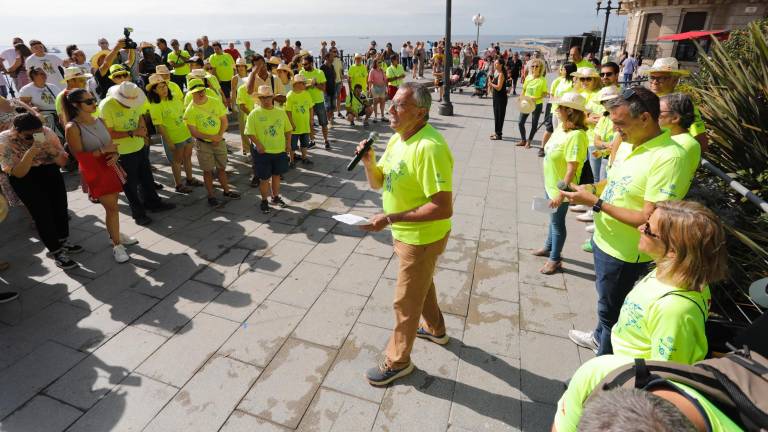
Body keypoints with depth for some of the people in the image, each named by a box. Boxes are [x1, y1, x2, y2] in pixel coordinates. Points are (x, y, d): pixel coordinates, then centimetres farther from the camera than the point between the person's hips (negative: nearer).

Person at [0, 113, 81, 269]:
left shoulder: (47, 133, -13)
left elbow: (63, 162, -7)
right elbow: (18, 173, -25)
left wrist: (52, 150, -28)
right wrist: (31, 151, -39)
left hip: (50, 172, 4)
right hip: (25, 179, -4)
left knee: (60, 206, 10)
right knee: (42, 213, -5)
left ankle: (63, 242, 32)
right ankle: (56, 252, 8)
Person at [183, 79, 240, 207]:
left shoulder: (216, 102, -4)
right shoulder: (190, 110, -11)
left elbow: (225, 121, -1)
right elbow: (193, 132, -11)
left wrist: (219, 136, -15)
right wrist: (211, 137, -20)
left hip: (219, 141, 2)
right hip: (203, 144, -2)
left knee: (222, 168, 14)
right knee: (208, 171, 6)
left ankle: (226, 191, 30)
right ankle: (211, 196, 18)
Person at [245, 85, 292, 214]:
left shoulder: (280, 112, 4)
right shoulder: (254, 114, -7)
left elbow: (288, 129, 12)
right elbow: (250, 132, -9)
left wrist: (288, 143, 2)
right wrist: (258, 144, -19)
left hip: (280, 150, 4)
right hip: (263, 151, -4)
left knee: (276, 175, 17)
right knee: (264, 178, 4)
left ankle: (275, 197, 35)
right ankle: (264, 201, 21)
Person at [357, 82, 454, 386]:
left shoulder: (429, 147, -31)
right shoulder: (398, 138, 0)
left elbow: (443, 208, -33)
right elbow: (377, 182, 5)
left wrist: (390, 218, -32)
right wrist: (369, 162, -16)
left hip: (421, 238, -9)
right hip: (406, 232, 9)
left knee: (406, 301, 7)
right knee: (421, 282, 29)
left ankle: (397, 361, 30)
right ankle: (435, 329, 55)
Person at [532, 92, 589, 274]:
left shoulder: (576, 135, -27)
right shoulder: (562, 126, 1)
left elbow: (572, 168, -28)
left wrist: (561, 192, -27)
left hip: (561, 187, -8)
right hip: (551, 183, 9)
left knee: (557, 221, 7)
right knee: (553, 218, 25)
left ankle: (555, 260, 24)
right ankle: (549, 247, 45)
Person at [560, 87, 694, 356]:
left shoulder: (668, 158, -27)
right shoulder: (635, 144, 1)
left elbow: (648, 220, -28)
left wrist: (595, 202, -26)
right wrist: (591, 188, -1)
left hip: (624, 254, -8)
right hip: (604, 241, 8)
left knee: (611, 311, 12)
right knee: (605, 301, 29)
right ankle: (600, 337, 54)